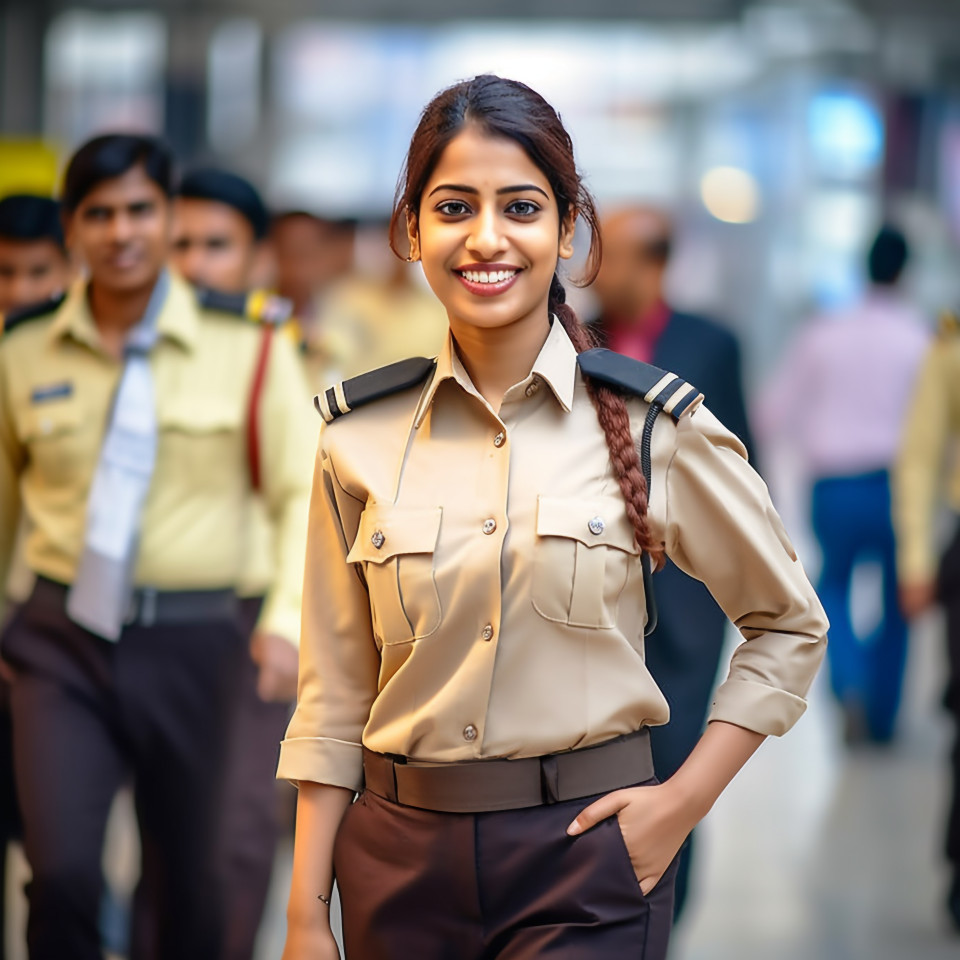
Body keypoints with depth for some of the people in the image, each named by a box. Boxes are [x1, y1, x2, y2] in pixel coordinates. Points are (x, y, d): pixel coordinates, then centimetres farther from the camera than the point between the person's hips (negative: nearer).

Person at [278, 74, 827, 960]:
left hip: (585, 855, -2)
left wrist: (686, 800, -3)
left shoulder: (652, 424, -5)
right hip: (400, 855, 2)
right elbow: (333, 698, 5)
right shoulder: (359, 436, 1)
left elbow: (788, 625, 6)